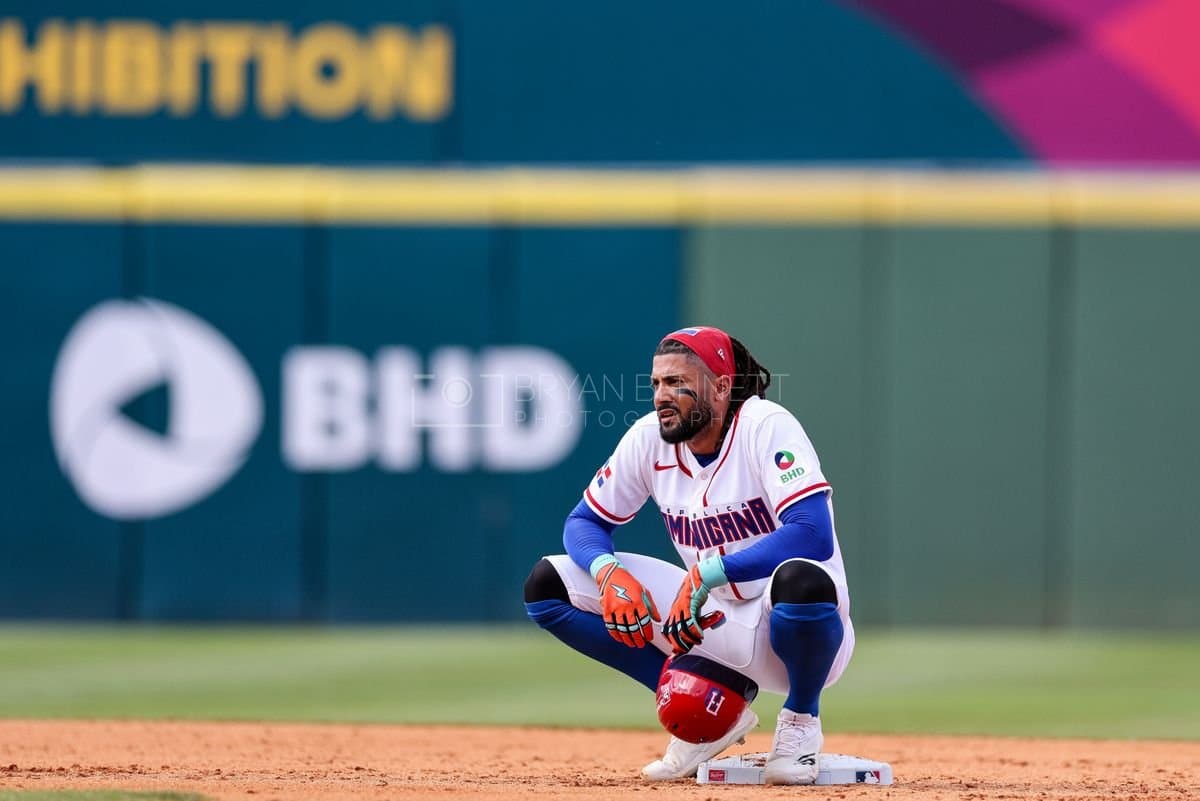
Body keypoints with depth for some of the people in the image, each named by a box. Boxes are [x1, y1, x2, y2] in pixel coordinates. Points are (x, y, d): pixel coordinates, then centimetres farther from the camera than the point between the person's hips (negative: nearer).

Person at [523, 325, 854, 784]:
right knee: (548, 583, -5)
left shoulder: (765, 427, -20)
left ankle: (801, 720, -9)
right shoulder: (649, 438, -3)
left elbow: (814, 535, -32)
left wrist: (705, 575, -36)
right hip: (709, 619, 6)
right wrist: (609, 572, -19)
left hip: (786, 627, -6)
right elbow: (585, 522, 5)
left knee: (801, 580, -43)